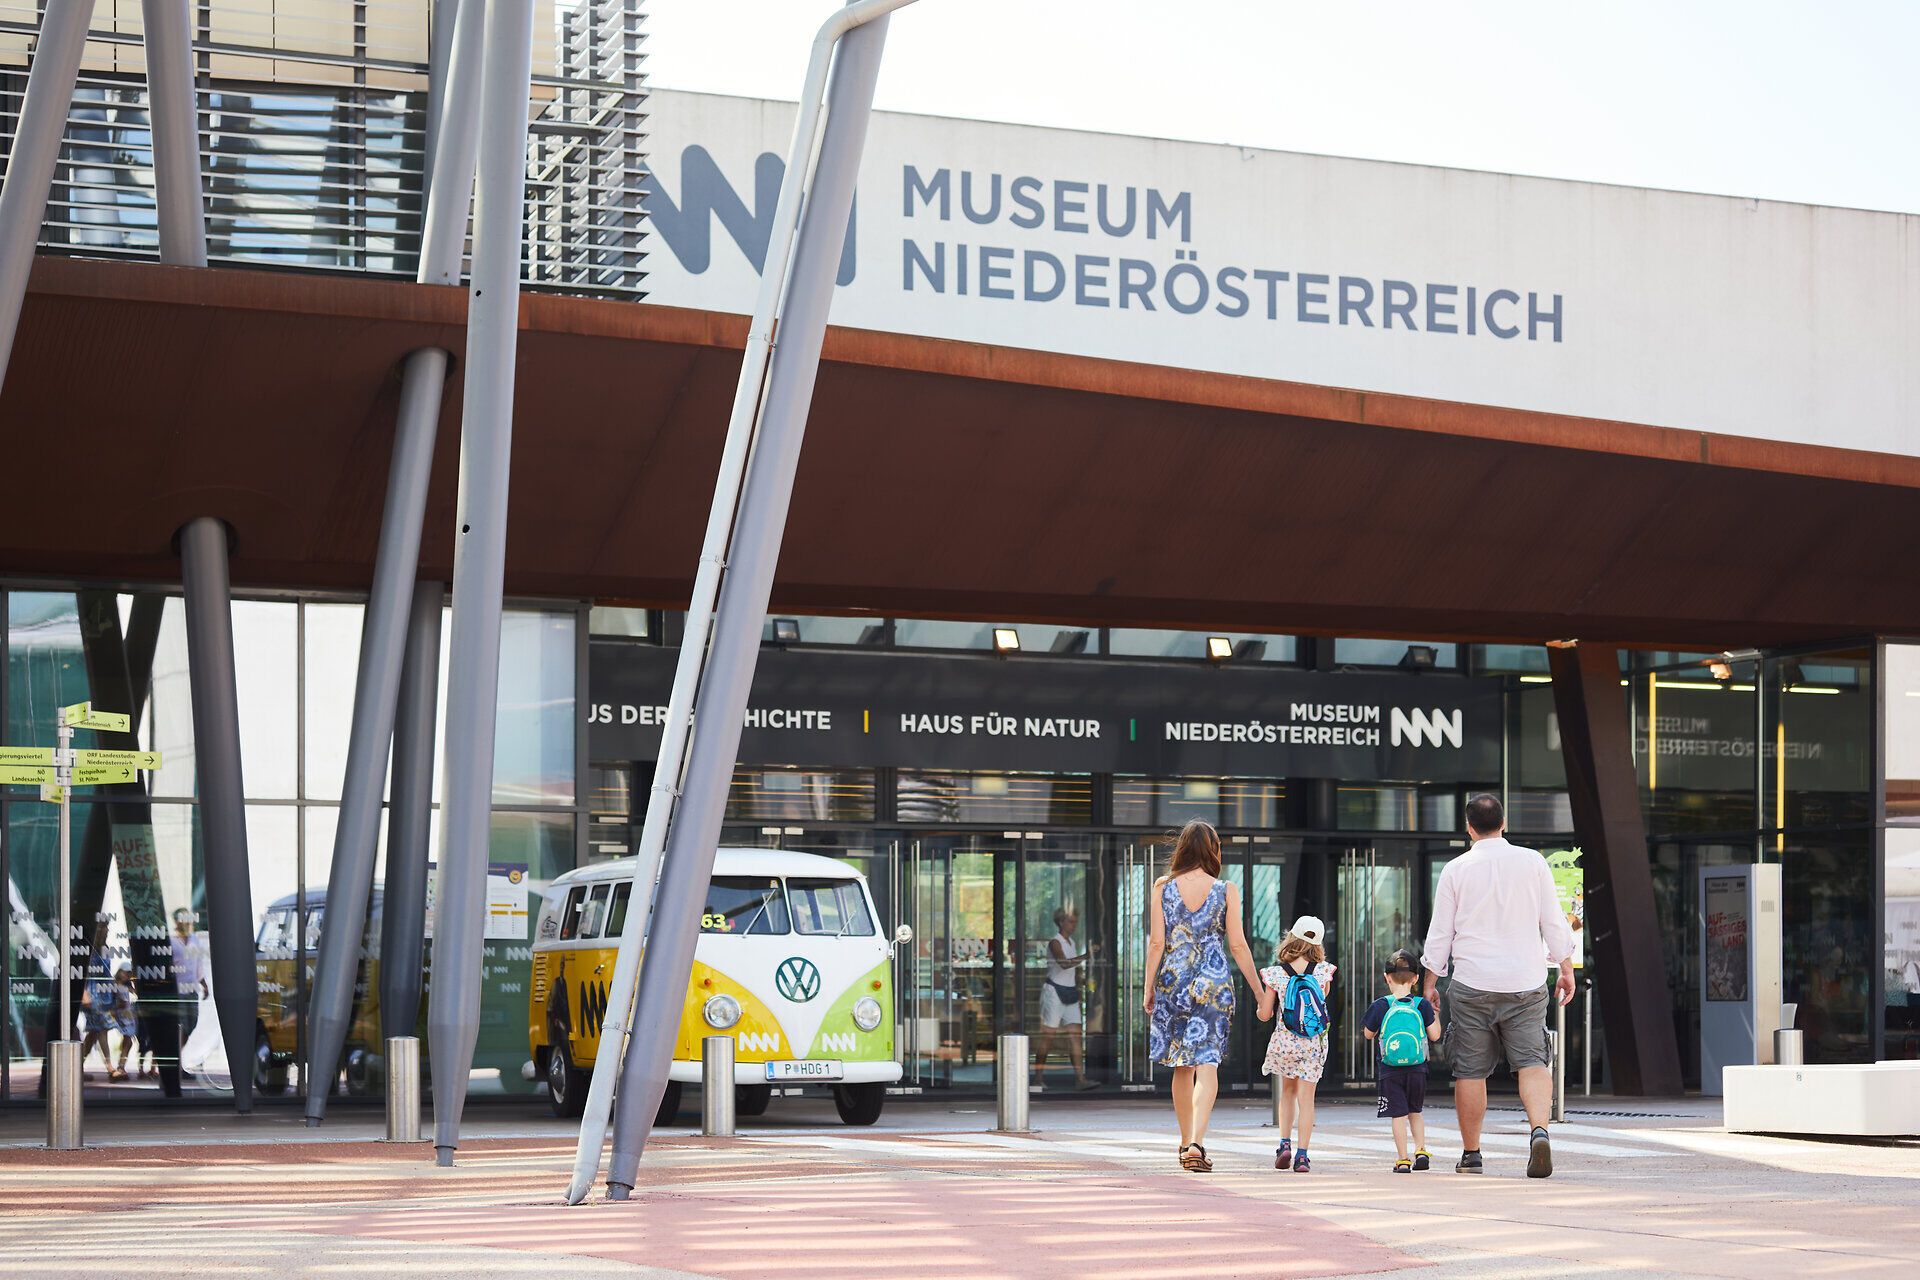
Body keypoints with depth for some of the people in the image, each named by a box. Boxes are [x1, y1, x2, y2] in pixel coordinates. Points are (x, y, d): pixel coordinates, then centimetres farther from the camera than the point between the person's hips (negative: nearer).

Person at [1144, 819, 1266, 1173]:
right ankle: (1197, 1143, -22)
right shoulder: (1226, 891, -2)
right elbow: (1238, 945, -3)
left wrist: (1149, 988, 7)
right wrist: (1259, 990, 5)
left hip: (1173, 981, 2)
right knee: (1207, 1064, -6)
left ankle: (1186, 1143, 24)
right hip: (1214, 984, -2)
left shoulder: (1163, 887, 0)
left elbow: (1156, 942, -2)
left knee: (1182, 1066, 15)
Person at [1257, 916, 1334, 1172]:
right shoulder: (1323, 971, -5)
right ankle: (1302, 1154, -3)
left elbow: (1264, 1015, -2)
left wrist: (1262, 1003, 19)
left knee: (1288, 1091, 21)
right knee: (1306, 1097, 4)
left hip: (1284, 1041, 0)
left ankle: (1285, 1143, 9)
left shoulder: (1276, 974, -8)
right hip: (1313, 1044, 0)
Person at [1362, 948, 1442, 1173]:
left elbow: (1369, 1034, 7)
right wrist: (1435, 1012, 16)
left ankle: (1403, 1159, 0)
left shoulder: (1380, 1006, -5)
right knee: (1415, 1112, 19)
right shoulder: (1422, 1005, -3)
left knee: (1398, 1114, 1)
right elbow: (1434, 1035, 1)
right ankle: (1421, 1150, 7)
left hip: (1390, 1071, -2)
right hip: (1417, 1068, 2)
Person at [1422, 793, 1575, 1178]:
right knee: (1532, 1063, -2)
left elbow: (1440, 932, 5)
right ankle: (1539, 1130, -27)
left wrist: (1431, 981, 14)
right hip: (1525, 984, 1)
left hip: (1472, 984, -1)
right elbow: (1553, 921, 6)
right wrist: (1566, 968, 15)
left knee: (1471, 1071, 6)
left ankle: (1471, 1155, 12)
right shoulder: (1532, 861, 3)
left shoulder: (1456, 869, 1)